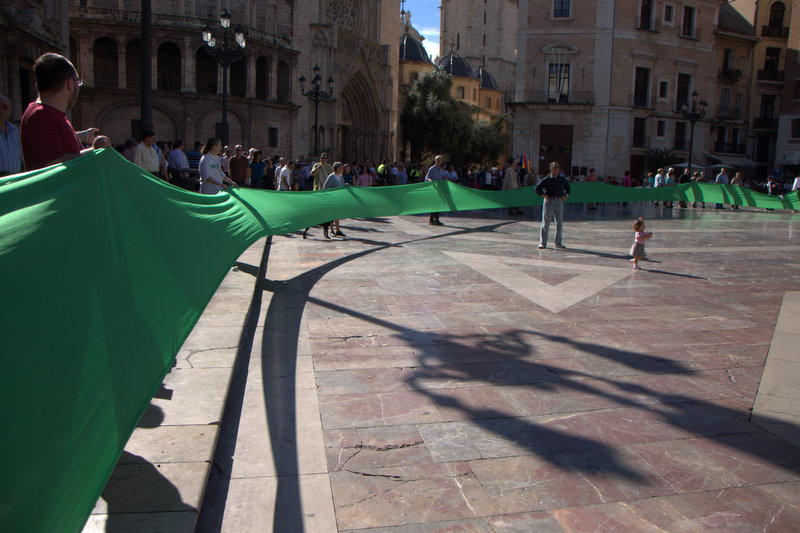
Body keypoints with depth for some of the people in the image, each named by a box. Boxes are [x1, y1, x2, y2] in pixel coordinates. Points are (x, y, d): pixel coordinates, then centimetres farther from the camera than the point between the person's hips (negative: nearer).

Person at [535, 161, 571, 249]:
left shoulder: (562, 180, 10)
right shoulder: (546, 179, -2)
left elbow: (567, 187, 27)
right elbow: (538, 188, 1)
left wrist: (566, 195, 11)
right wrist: (544, 195, -9)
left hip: (559, 202, 4)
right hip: (549, 201, -4)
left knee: (560, 222, 7)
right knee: (546, 222, -3)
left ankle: (558, 243, 17)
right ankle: (542, 242, 4)